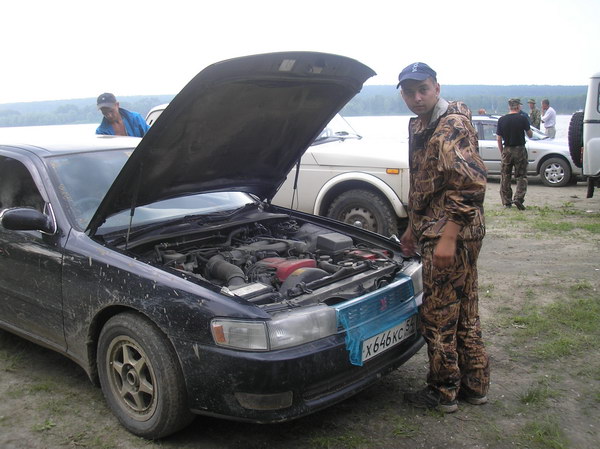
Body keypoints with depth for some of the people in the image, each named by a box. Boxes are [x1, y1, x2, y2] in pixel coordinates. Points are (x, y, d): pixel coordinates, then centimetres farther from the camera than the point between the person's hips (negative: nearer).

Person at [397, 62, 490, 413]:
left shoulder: (453, 125, -15)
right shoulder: (419, 127, 16)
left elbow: (471, 183, -23)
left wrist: (448, 237, -26)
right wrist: (414, 228, 24)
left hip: (451, 234, -10)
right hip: (435, 229, 10)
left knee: (438, 314, 0)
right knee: (465, 310, 16)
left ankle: (443, 392, 15)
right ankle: (475, 385, 29)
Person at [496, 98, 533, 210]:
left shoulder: (502, 120, 1)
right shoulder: (523, 119, -7)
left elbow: (499, 139, 2)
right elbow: (530, 134, 2)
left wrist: (501, 152, 11)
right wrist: (530, 130, 24)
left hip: (507, 150, 2)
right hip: (520, 149, -2)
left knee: (505, 177, 10)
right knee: (521, 176, 5)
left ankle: (507, 202, 12)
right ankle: (518, 198, -10)